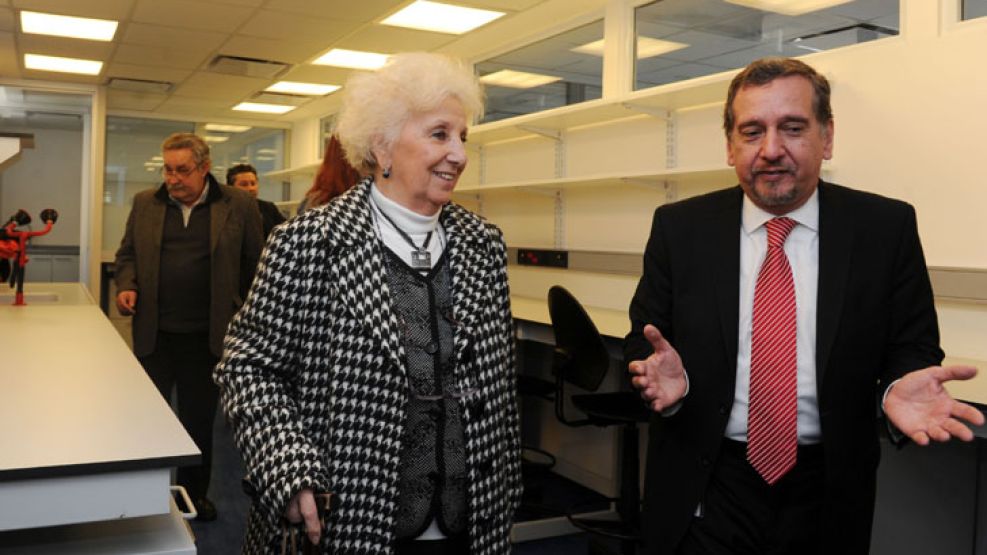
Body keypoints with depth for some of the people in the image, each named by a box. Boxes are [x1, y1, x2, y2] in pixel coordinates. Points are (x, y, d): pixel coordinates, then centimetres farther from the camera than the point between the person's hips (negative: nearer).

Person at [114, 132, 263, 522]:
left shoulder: (239, 206, -3)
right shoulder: (145, 203, 5)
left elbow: (254, 263, 3)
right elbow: (127, 254, 14)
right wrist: (126, 286, -5)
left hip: (207, 335, -2)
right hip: (153, 332, 2)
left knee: (199, 418, 11)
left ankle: (195, 492, 27)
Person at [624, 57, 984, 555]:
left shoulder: (886, 228, -4)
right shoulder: (679, 228, -3)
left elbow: (911, 345, 0)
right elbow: (643, 340, -1)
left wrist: (899, 385, -22)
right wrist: (666, 377, -23)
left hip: (828, 495, 1)